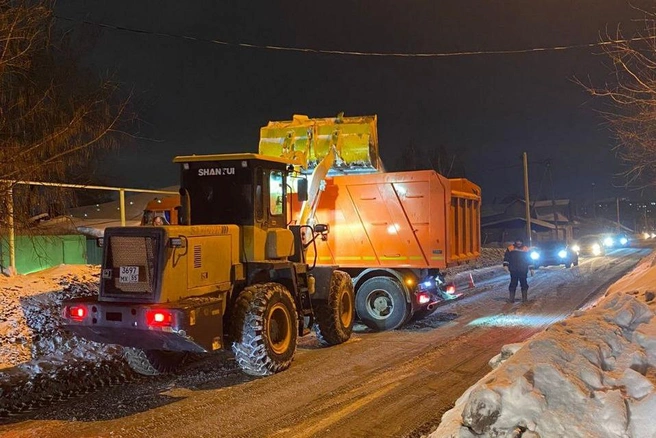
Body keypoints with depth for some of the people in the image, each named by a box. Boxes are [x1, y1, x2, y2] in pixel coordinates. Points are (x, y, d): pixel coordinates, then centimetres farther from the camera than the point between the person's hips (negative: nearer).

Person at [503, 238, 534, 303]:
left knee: (524, 283, 0)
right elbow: (506, 257, 6)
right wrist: (505, 265, -5)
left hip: (523, 271, 1)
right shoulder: (510, 248, 2)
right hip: (513, 270, 0)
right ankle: (512, 298, 5)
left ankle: (524, 297, 10)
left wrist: (531, 269, 9)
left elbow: (529, 259, 11)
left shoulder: (526, 249, 5)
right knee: (513, 283, -1)